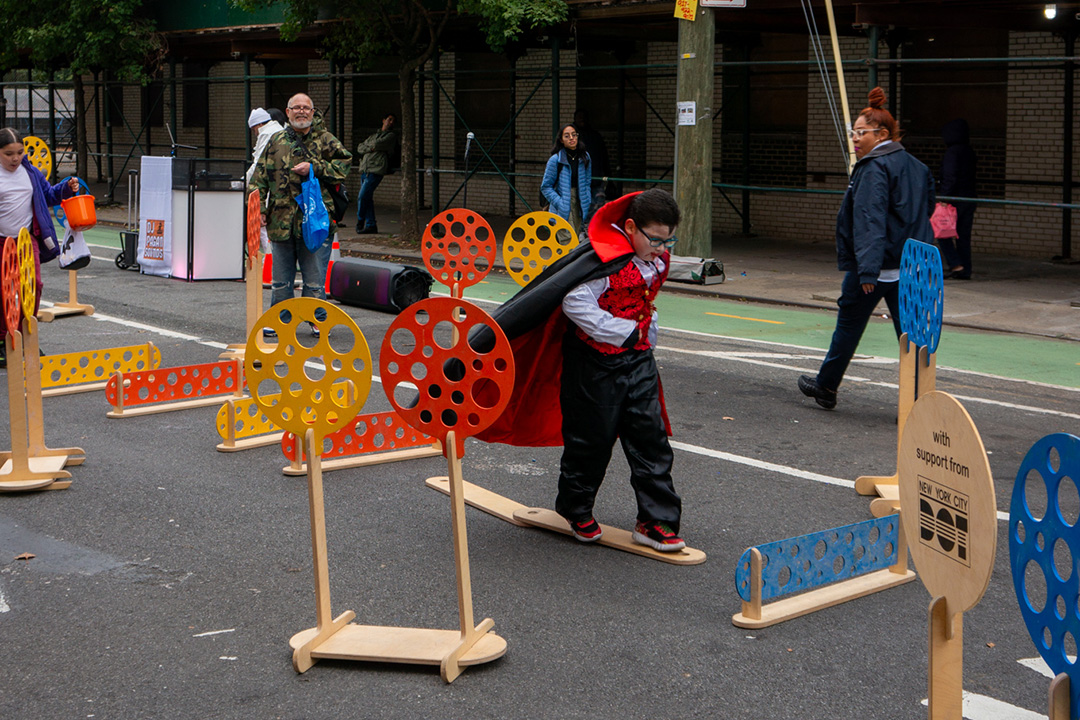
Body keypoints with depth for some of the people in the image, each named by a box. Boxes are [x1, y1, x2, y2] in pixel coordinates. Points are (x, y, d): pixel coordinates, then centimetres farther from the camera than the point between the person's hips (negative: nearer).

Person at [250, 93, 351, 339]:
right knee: (281, 277, 9)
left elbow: (343, 166, -3)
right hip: (282, 220, 3)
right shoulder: (276, 142, 12)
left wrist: (314, 168, -12)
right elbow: (260, 177, 13)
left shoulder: (326, 141, 5)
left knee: (315, 275, 1)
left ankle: (317, 319, 15)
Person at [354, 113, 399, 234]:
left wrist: (367, 145, 7)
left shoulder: (391, 135, 5)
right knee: (367, 198, 5)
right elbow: (360, 148, 16)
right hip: (365, 170, 7)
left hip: (376, 170, -7)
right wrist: (370, 148, -2)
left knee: (362, 197, -11)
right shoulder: (374, 134, 25)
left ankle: (360, 222, 6)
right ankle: (371, 225, 8)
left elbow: (378, 144, -11)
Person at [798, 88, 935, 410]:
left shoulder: (874, 168, -14)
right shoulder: (916, 166, 13)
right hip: (912, 267, 7)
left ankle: (826, 386, 27)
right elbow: (927, 209, 23)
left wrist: (867, 270, -29)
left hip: (875, 265, -7)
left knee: (848, 326, 11)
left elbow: (870, 220, -23)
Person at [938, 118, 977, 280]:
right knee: (964, 235, 10)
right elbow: (971, 174, 16)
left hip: (956, 198, -8)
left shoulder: (952, 152, -12)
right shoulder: (969, 151, 12)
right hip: (970, 197, 8)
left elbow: (950, 177, -19)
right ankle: (965, 271, 9)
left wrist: (945, 197, -20)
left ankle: (955, 265, -11)